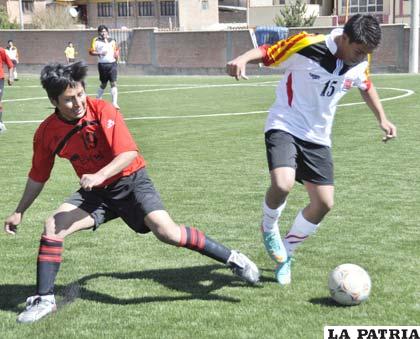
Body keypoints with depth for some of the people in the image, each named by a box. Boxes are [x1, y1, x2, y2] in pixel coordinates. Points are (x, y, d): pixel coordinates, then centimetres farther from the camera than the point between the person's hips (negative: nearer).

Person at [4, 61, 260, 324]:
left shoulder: (103, 111, -18)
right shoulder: (47, 132, -6)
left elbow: (129, 153, -23)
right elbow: (38, 177, 9)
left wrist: (99, 175, -36)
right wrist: (19, 211, 12)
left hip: (131, 181, -4)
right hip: (95, 193, 4)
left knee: (167, 231, -22)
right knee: (52, 227, -15)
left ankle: (231, 258, -7)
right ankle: (44, 299, -1)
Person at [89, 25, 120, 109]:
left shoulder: (112, 41, 11)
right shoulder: (96, 41, 1)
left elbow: (116, 49, 24)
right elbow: (91, 52, -4)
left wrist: (116, 54, 2)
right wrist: (100, 53, -18)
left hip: (112, 64, 2)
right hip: (102, 64, -2)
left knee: (113, 83, -9)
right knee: (103, 84, 10)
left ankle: (114, 103, -11)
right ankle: (98, 99, 32)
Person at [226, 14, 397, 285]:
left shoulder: (360, 62, -3)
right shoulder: (308, 46, -21)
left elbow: (366, 86, 19)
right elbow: (267, 53, -14)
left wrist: (382, 119, 13)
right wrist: (243, 59, -35)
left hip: (318, 138, 6)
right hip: (285, 126, -6)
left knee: (324, 203, 1)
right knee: (282, 184, -31)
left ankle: (285, 254, 24)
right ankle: (269, 229, 3)